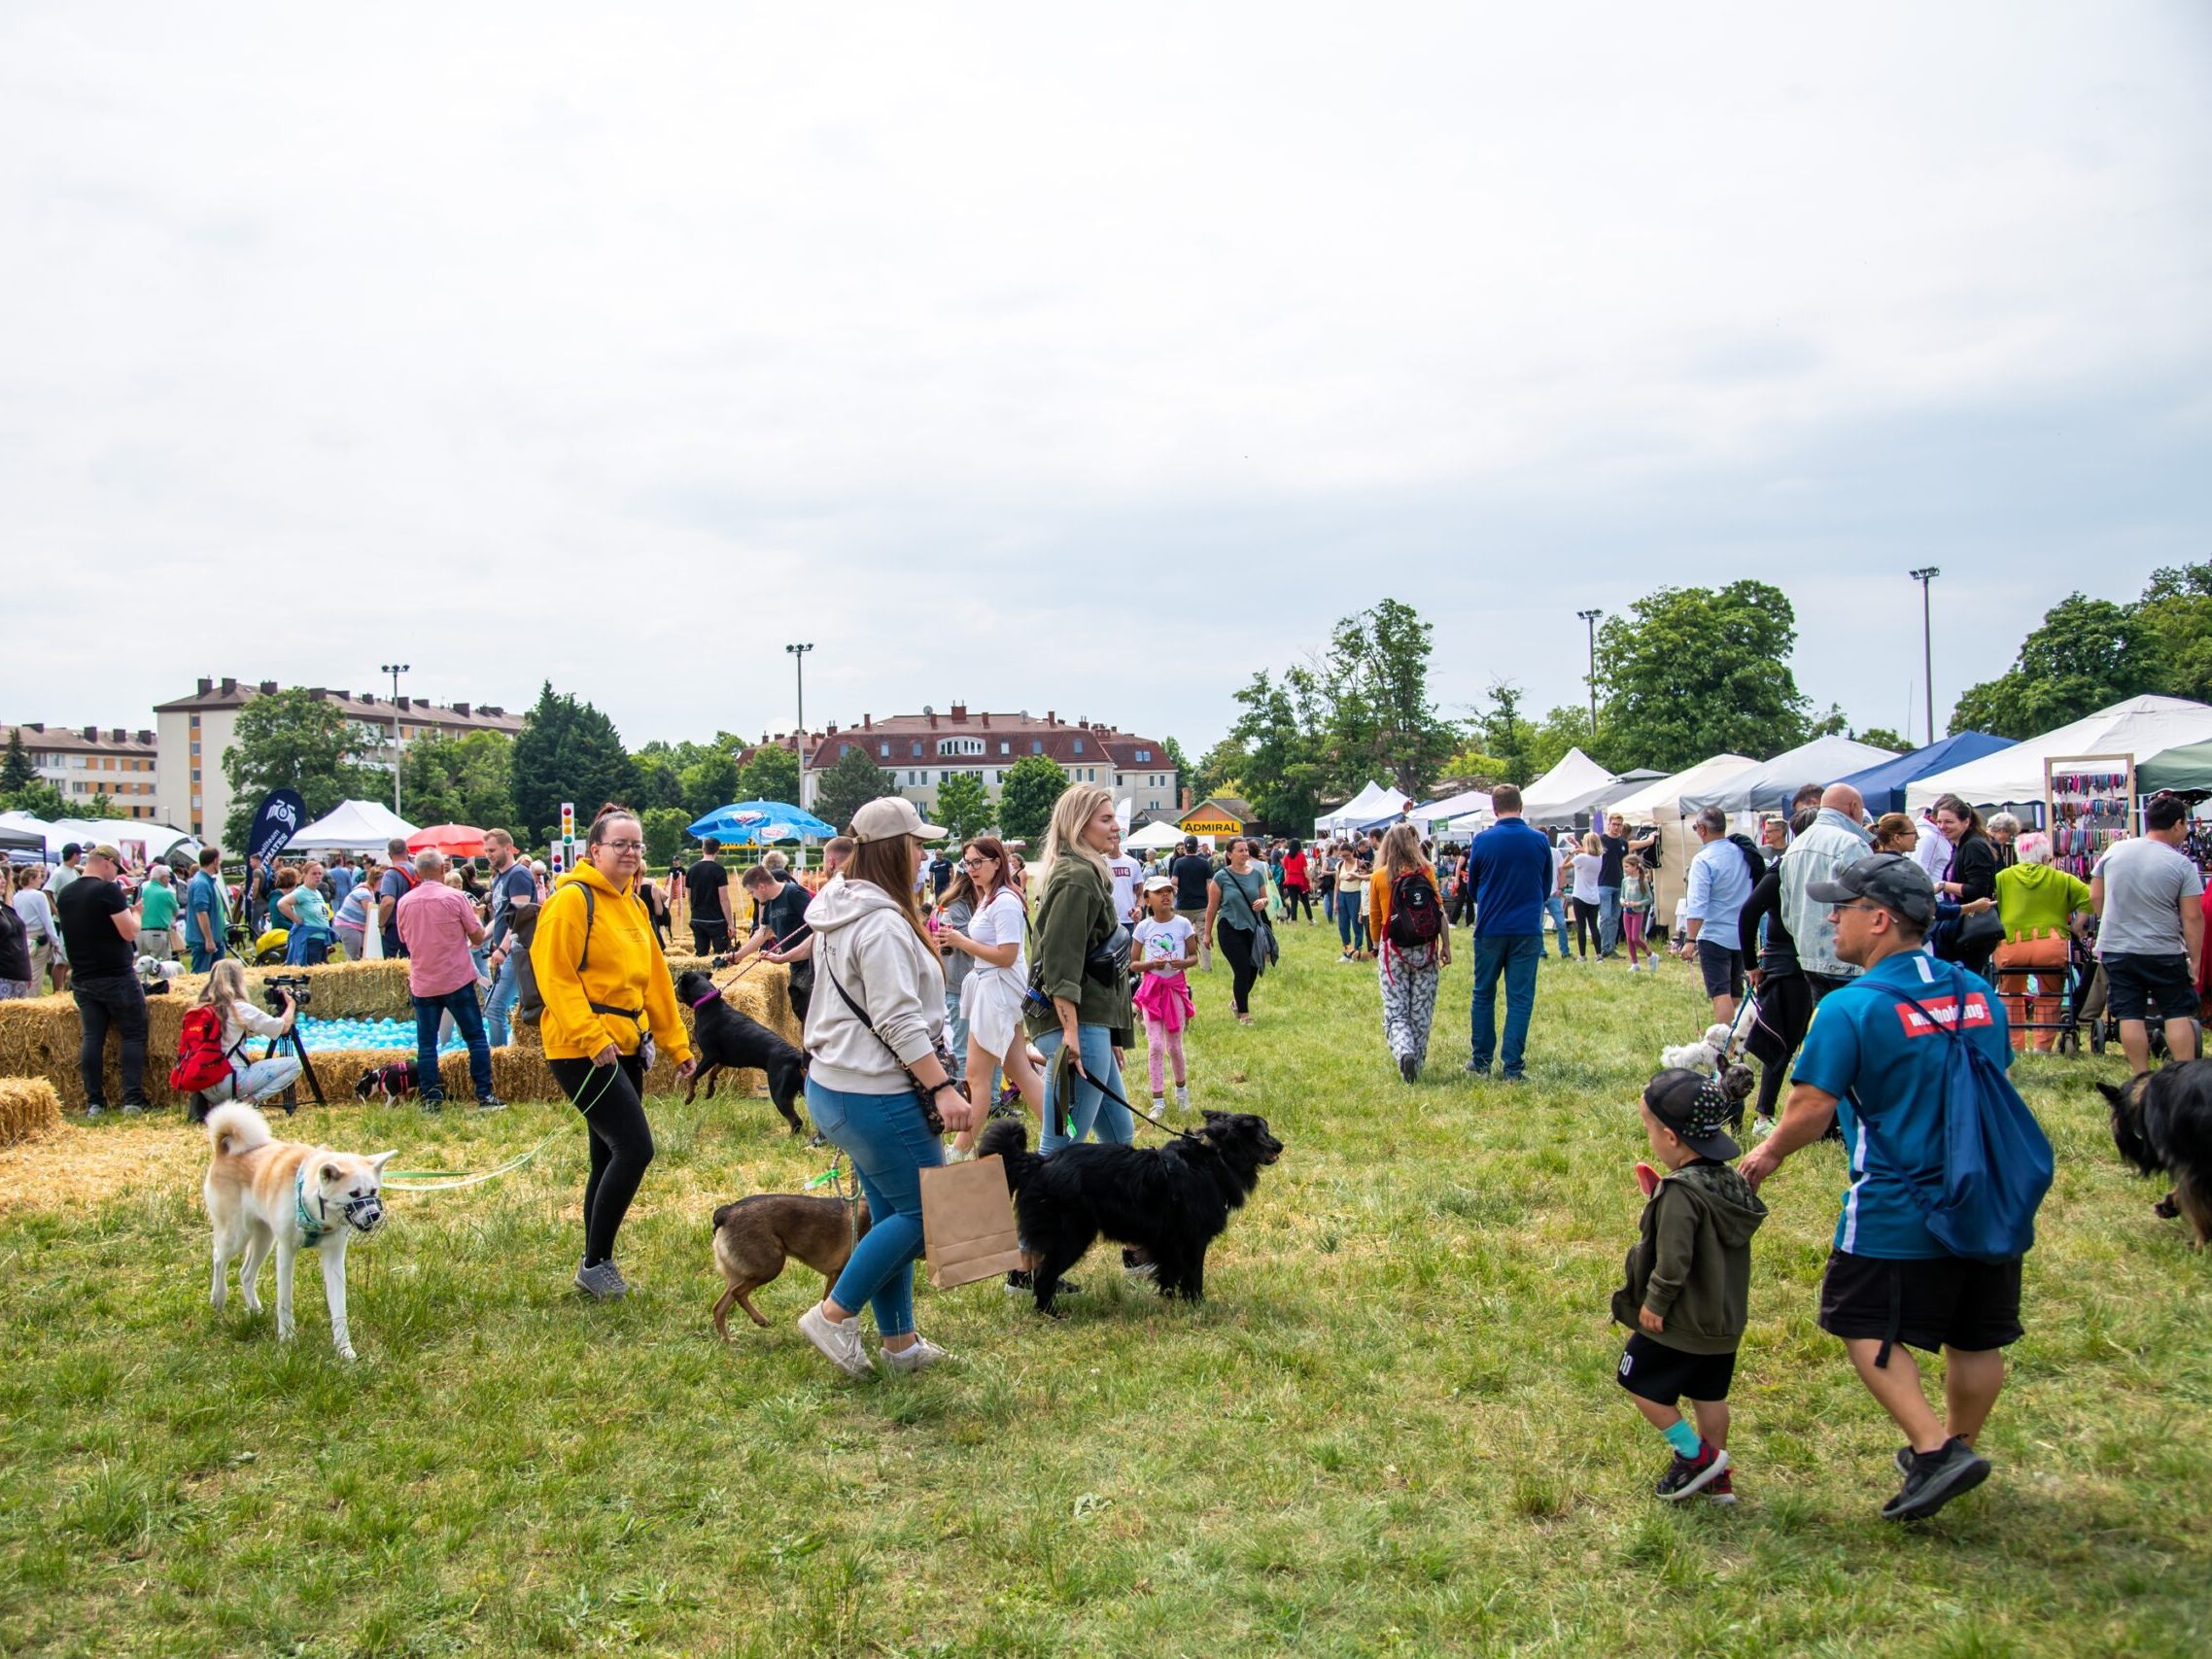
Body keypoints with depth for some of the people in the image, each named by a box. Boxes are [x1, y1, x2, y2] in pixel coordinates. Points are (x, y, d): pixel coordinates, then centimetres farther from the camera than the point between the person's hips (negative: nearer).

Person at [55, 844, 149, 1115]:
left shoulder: (65, 895, 8)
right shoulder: (108, 891, -14)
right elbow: (129, 932, -17)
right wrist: (135, 912, 3)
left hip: (82, 979, 6)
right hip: (117, 978, -6)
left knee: (92, 1038, 7)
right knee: (133, 1035, 2)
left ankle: (94, 1102, 6)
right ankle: (133, 1099, -3)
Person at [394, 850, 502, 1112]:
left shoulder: (404, 903, 1)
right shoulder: (455, 897, -10)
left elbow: (405, 940, 15)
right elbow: (478, 938, -5)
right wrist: (474, 915, 13)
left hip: (422, 984, 3)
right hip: (457, 980, -3)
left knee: (426, 1044, 7)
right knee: (476, 1038, 5)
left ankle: (430, 1099, 6)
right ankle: (485, 1096, 3)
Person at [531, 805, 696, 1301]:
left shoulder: (632, 905, 15)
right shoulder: (572, 899, -12)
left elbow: (655, 978, 19)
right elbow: (554, 975, -18)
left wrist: (676, 1042, 17)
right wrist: (592, 1037, -24)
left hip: (626, 1047, 9)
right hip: (582, 1050, -9)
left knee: (611, 1157, 13)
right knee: (635, 1148, -14)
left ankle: (597, 1267, 23)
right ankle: (596, 1263, -1)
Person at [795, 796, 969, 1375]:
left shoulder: (843, 912, 13)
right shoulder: (883, 924, -19)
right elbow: (900, 1022, -24)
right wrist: (943, 1088, -23)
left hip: (834, 1084, 10)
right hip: (874, 1094, -10)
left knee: (890, 1213, 15)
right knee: (926, 1211, -1)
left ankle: (900, 1341, 22)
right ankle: (834, 1314, 3)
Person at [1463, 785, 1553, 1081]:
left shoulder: (1482, 841, -6)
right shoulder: (1540, 840, -3)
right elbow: (1547, 887, 11)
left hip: (1490, 929, 0)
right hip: (1528, 930, 0)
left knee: (1483, 995, 13)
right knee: (1520, 999, 3)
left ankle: (1481, 1060, 18)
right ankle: (1512, 1067, 2)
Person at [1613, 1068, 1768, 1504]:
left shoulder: (1680, 1193, -25)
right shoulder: (1732, 1184, 1)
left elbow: (1673, 1259, -27)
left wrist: (1655, 1303, -14)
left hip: (1679, 1321, -8)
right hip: (1725, 1319, 8)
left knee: (1643, 1385, 10)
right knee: (1709, 1394, 19)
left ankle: (1695, 1454, 12)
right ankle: (1716, 1476, 28)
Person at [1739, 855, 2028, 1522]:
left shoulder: (1851, 1006, -17)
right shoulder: (1977, 993, 3)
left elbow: (1813, 1105, -17)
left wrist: (1768, 1153, 0)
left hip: (1897, 1211, -6)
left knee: (1867, 1328, 9)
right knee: (1976, 1337, 18)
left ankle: (1933, 1450, -3)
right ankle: (1958, 1444, 34)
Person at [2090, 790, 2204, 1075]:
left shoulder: (2114, 851, 0)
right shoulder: (2182, 866, -10)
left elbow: (2095, 897, 8)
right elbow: (2193, 917, -10)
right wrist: (2195, 960, -2)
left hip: (2116, 948, 3)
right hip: (2164, 953, -3)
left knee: (2130, 1015, 4)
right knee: (2179, 1014, 7)